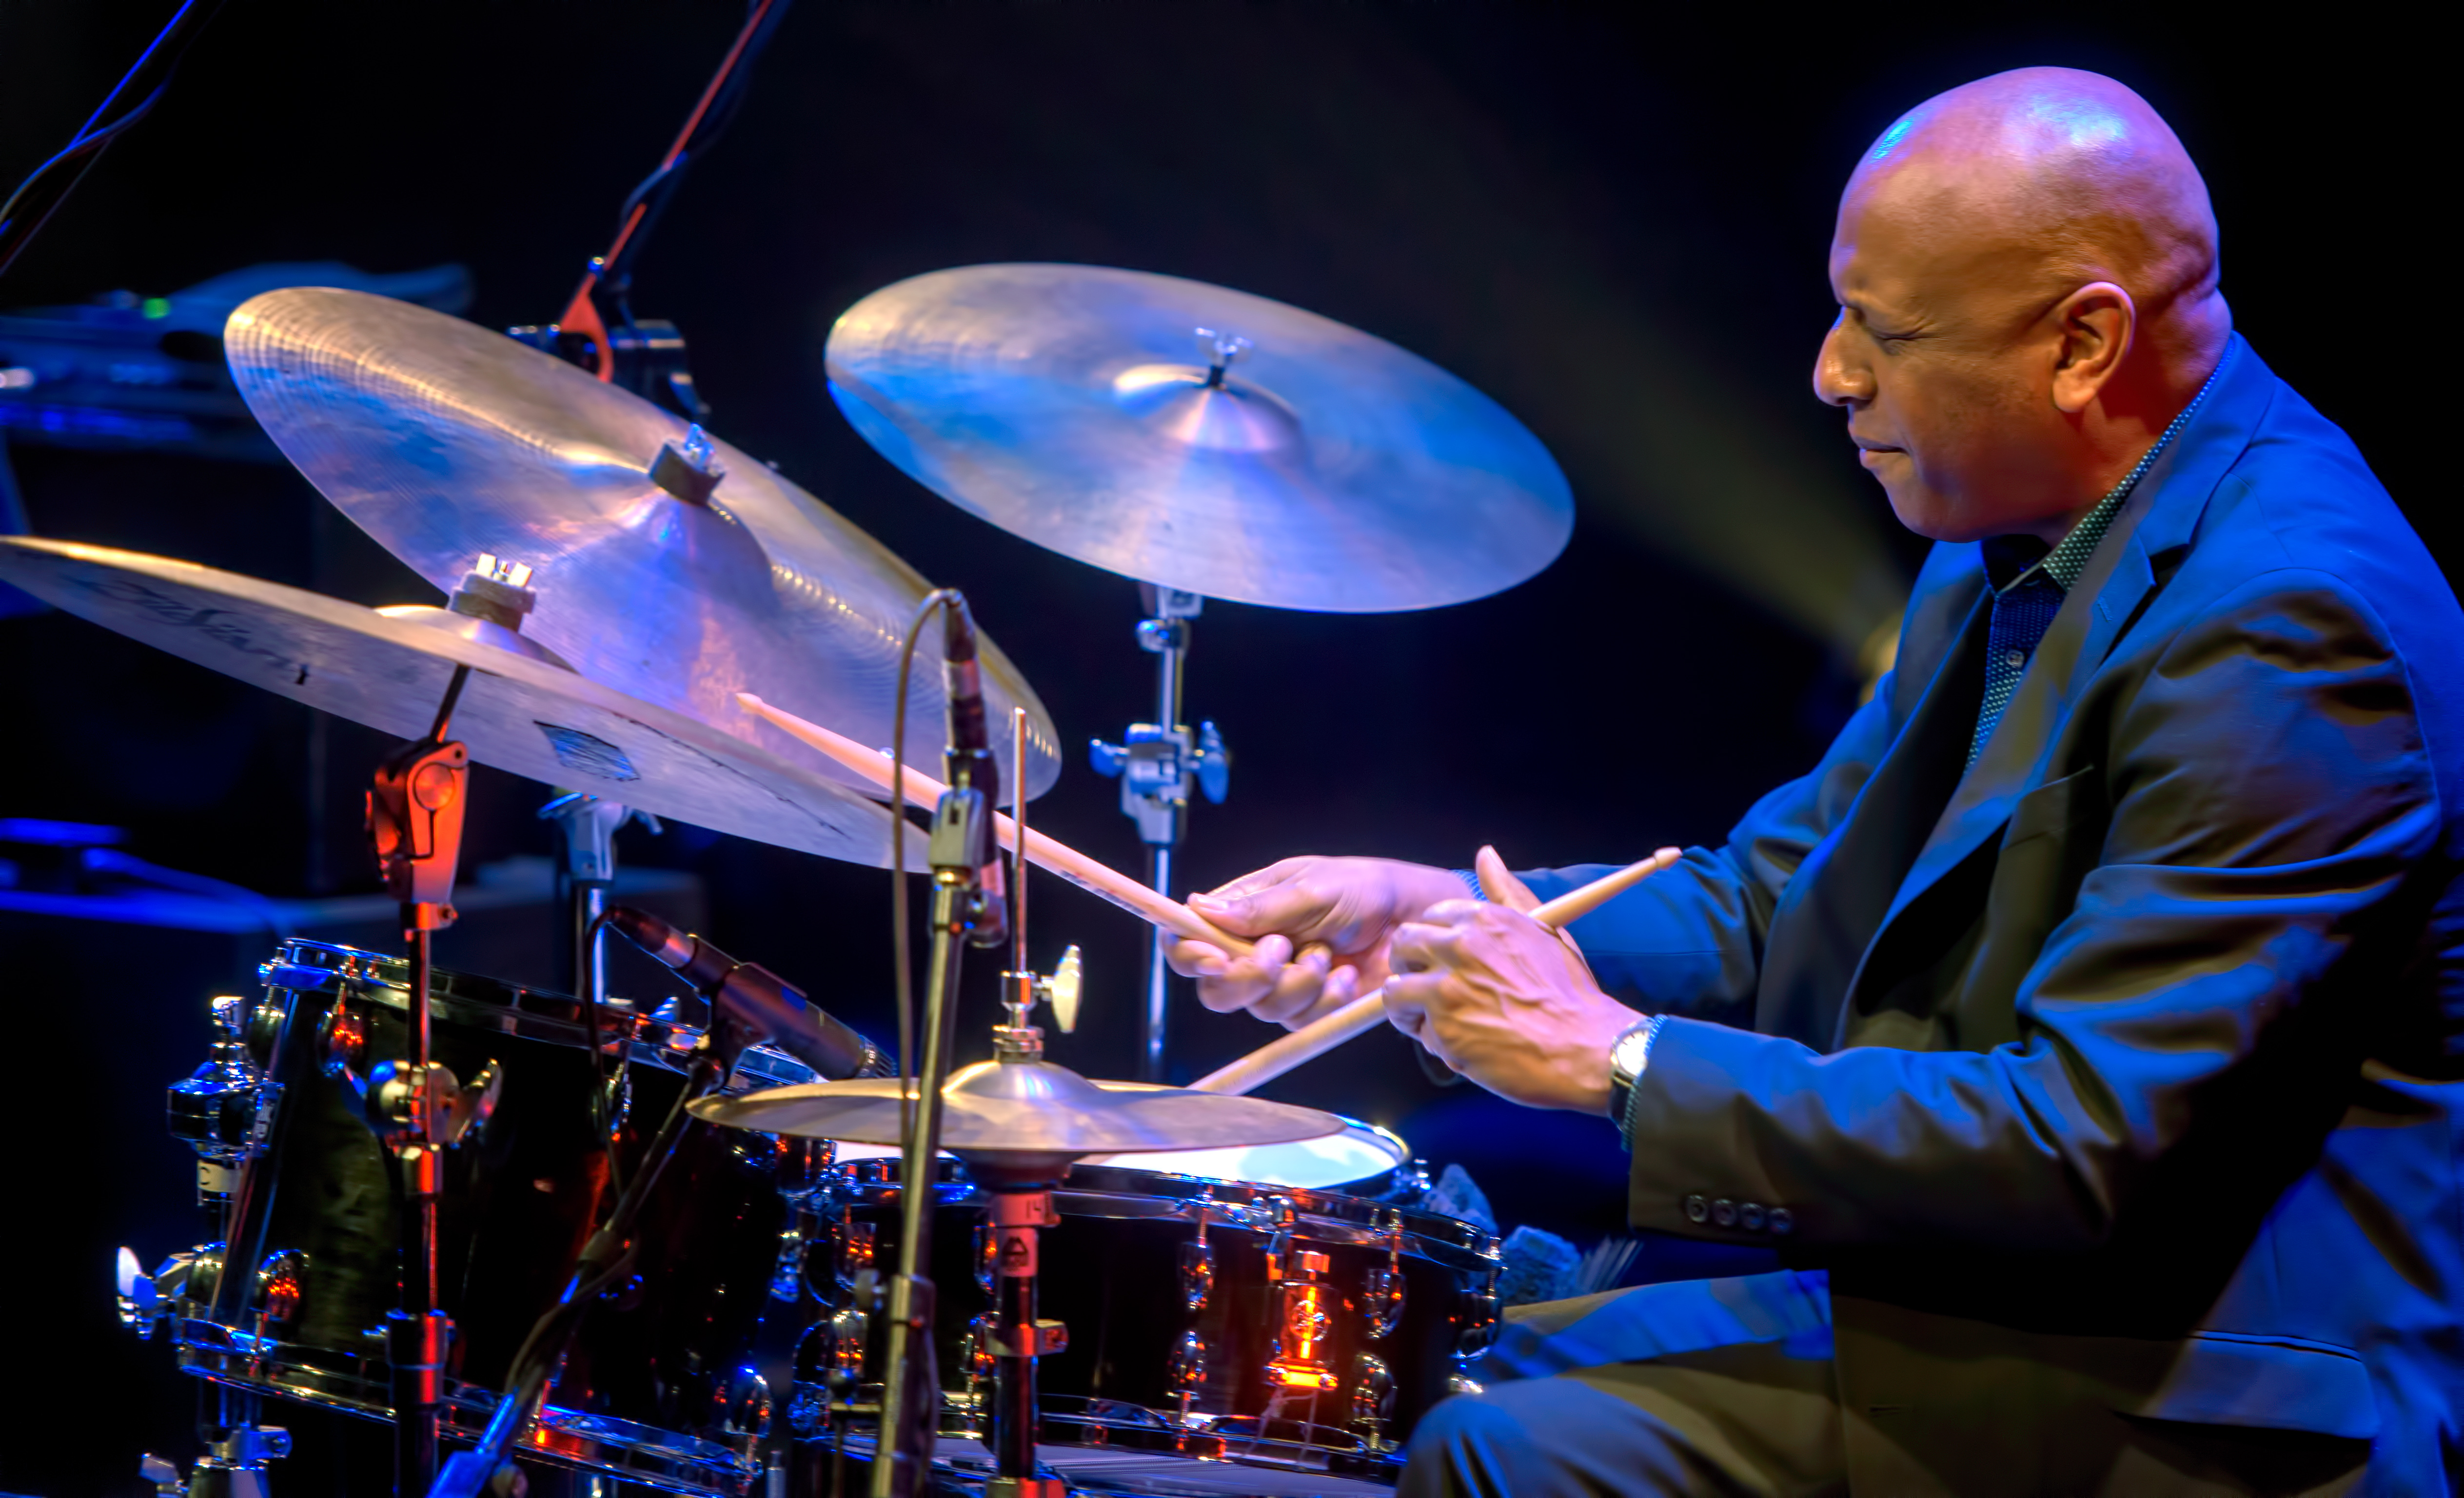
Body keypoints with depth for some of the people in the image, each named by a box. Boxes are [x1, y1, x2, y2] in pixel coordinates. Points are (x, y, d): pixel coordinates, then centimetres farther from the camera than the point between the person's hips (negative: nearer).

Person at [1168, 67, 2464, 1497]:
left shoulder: (2280, 623, -23)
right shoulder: (2027, 531, 7)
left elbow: (2078, 1150, -26)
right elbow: (1773, 897, 12)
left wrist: (1618, 1058, -20)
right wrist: (1428, 910, -2)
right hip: (1991, 1292, 9)